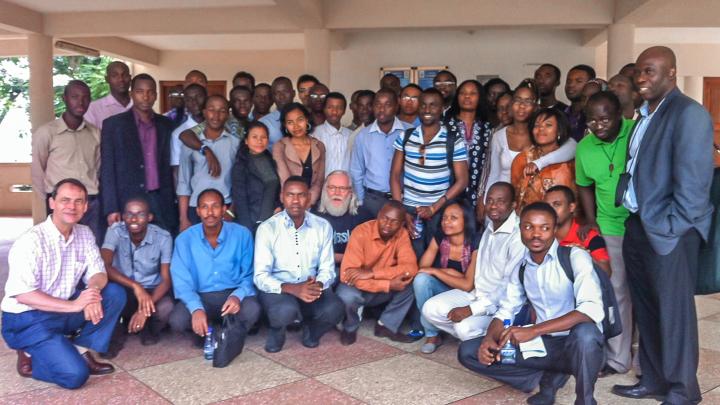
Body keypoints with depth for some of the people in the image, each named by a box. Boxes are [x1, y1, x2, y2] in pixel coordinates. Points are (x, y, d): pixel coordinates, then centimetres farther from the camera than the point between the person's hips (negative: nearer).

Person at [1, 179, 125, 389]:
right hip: (28, 318, -7)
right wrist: (74, 305, -31)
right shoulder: (31, 241, -20)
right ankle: (30, 357, 5)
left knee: (115, 293, -13)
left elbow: (97, 272, 0)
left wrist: (93, 292, -25)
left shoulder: (84, 234, 2)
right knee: (75, 374, -23)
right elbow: (22, 294, -25)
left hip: (65, 310, 7)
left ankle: (80, 350, -3)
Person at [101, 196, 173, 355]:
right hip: (123, 289, 0)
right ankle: (117, 335, 1)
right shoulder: (115, 231, -16)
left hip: (152, 290, 0)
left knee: (165, 307, -33)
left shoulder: (163, 237, -16)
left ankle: (150, 331, 7)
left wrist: (145, 309, -34)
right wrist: (135, 286, -44)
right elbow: (104, 266, -29)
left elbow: (166, 280, -18)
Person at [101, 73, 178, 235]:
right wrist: (111, 209, -10)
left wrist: (172, 202, 7)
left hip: (161, 204, 3)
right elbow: (107, 170, -2)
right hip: (128, 203, -3)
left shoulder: (165, 124, 11)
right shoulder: (114, 124, 1)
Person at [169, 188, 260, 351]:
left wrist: (238, 296, -27)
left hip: (233, 294, -1)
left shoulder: (242, 234, -7)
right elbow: (182, 281, -11)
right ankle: (206, 331, 7)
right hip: (200, 297, 1)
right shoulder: (184, 239, -6)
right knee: (177, 320, -28)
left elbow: (249, 275, -5)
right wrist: (196, 308, -30)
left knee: (252, 310, -33)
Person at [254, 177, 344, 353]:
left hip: (311, 288, 3)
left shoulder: (323, 226, 0)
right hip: (278, 288, -2)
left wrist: (318, 284, -23)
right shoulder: (267, 228, -9)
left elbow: (327, 269, 1)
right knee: (286, 310, -36)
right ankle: (277, 331, 3)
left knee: (334, 310, -28)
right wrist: (292, 288, -29)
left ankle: (311, 329, 9)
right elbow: (261, 276, -13)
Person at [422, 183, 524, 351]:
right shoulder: (489, 225, 8)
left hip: (500, 302, -7)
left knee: (465, 327, -30)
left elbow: (510, 286, -25)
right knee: (430, 309, -10)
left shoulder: (518, 236, -21)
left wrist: (472, 309, -24)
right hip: (475, 292, 8)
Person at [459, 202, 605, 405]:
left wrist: (534, 330, -33)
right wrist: (489, 340, -15)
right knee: (468, 351, -6)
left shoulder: (576, 257, -14)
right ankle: (550, 378, 0)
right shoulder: (520, 268, 5)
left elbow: (593, 309, -27)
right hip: (542, 344, 5)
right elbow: (505, 311, 8)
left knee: (584, 332, -41)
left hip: (577, 343, -5)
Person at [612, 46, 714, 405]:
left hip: (668, 231, -8)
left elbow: (693, 183, -18)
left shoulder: (689, 114, -12)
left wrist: (669, 228, -17)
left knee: (673, 311, 4)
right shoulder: (645, 115, 14)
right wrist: (634, 218, 8)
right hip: (636, 224, 8)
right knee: (645, 308, 17)